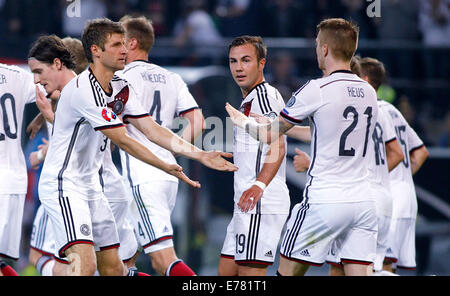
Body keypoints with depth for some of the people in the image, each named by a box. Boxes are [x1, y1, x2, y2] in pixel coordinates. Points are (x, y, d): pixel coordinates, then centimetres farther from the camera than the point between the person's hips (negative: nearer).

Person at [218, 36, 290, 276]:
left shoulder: (264, 95, -10)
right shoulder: (249, 100, 23)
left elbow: (278, 147, -25)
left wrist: (259, 185, -37)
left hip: (261, 203, -11)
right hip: (247, 205, 11)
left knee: (251, 272, -14)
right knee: (226, 270, 12)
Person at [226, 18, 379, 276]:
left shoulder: (317, 90, -9)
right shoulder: (369, 92, 10)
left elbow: (269, 134, 0)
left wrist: (244, 122, 21)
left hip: (325, 200, -5)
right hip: (363, 199, 5)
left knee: (288, 271, 7)